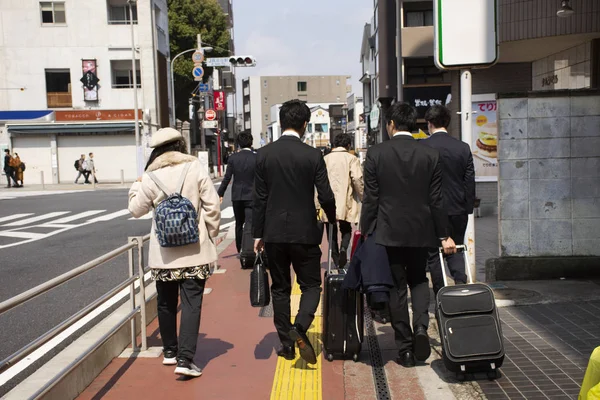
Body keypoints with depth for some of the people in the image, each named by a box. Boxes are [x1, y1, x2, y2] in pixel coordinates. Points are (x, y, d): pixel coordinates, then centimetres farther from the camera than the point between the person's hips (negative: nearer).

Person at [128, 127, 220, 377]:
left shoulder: (150, 178, -3)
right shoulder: (195, 168, -5)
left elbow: (136, 210, 9)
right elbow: (212, 205, -6)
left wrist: (136, 187, 26)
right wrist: (211, 233, 6)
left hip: (163, 253, 2)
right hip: (194, 250, -2)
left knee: (166, 302, 17)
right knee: (191, 303, -1)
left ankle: (170, 351, 30)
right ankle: (185, 359, -7)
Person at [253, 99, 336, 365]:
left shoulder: (264, 154, -1)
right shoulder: (313, 155, -8)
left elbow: (259, 198, 1)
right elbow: (326, 197, -7)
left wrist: (257, 234, 8)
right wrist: (333, 223, 12)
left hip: (273, 233, 2)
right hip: (305, 232, -2)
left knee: (280, 288, 13)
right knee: (311, 285, 10)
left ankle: (287, 344, 17)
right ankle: (300, 327, -14)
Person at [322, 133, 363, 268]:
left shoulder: (325, 159, 7)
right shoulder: (351, 159, -3)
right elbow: (358, 180, -11)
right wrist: (364, 199, 0)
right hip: (345, 204, -2)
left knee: (332, 232, 11)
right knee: (346, 230, 13)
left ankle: (335, 258, 7)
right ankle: (343, 248, -14)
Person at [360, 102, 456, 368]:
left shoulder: (376, 154, -6)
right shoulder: (431, 155, -1)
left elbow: (370, 199, -7)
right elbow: (436, 200, 0)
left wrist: (366, 231, 2)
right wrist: (444, 235, 6)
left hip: (388, 232, -2)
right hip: (421, 231, 2)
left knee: (397, 287, 7)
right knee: (418, 279, 21)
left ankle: (405, 348, 12)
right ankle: (421, 327, -1)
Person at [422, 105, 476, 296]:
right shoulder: (464, 147, 1)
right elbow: (470, 181, 5)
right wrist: (468, 207, 13)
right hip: (458, 210, 3)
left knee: (434, 253, 7)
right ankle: (461, 285, -5)